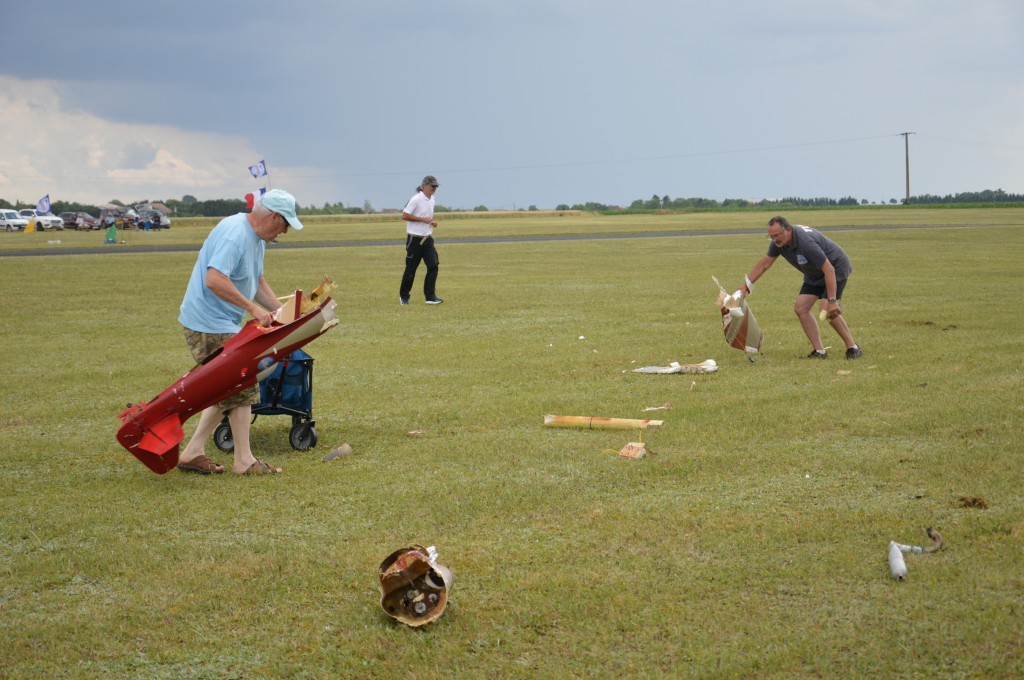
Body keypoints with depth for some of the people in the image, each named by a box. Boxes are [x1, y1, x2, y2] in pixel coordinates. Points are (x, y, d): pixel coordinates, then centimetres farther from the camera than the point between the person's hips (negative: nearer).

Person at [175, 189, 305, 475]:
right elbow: (214, 280, -32)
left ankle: (192, 453, 18)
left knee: (228, 391, 14)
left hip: (222, 323, 11)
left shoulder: (257, 237, 12)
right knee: (242, 388, -6)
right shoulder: (234, 234, -22)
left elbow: (257, 282, 20)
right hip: (210, 325, -11)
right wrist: (254, 308, -28)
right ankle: (244, 461, 2)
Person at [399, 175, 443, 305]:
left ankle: (430, 296, -7)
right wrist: (423, 219, -20)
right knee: (411, 269, 3)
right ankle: (403, 296, 19)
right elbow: (404, 216, -18)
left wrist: (432, 221, 5)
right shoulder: (416, 200, -14)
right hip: (415, 239, -7)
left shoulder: (431, 200, 11)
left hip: (427, 239, 7)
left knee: (433, 266, -8)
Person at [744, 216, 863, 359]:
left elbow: (829, 269, -37)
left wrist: (832, 301, -40)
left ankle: (853, 348, -8)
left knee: (827, 310, -23)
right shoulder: (779, 241, -12)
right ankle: (819, 351, 1)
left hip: (835, 268, -9)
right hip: (814, 274, 9)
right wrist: (746, 287, -2)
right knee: (800, 307, -4)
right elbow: (764, 264, 2)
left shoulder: (806, 242, -37)